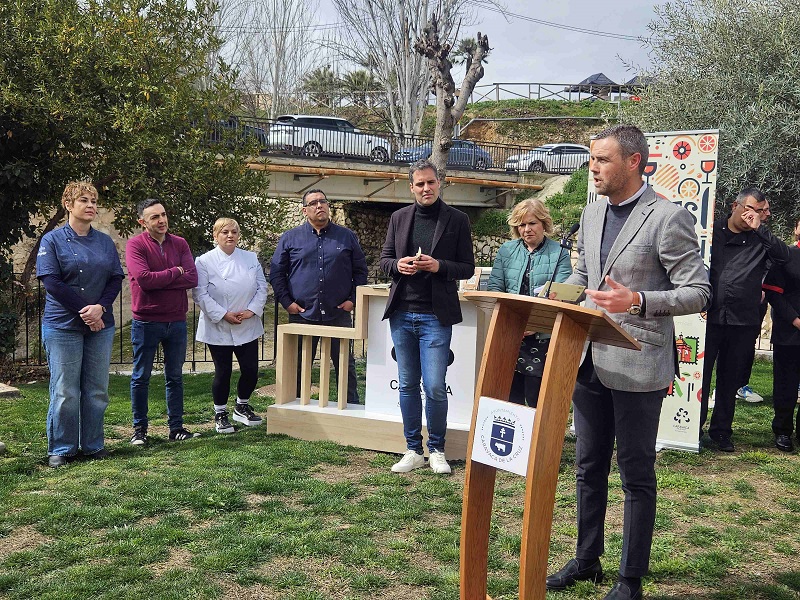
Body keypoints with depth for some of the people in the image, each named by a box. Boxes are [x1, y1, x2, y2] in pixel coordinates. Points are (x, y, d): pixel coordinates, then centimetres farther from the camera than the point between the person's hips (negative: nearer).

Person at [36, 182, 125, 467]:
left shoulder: (105, 242, 11)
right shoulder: (53, 240, -1)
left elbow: (117, 278, 5)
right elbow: (52, 281, -9)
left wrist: (100, 307, -13)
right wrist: (83, 311, -14)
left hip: (100, 325, 4)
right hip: (63, 326, -4)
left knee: (97, 390, 7)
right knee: (64, 391, -1)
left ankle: (93, 444, 18)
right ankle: (61, 449, 10)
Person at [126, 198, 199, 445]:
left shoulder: (180, 244, 5)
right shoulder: (135, 245, -7)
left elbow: (192, 279, -8)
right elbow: (143, 278, -21)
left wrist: (158, 281, -15)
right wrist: (175, 272, -9)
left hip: (177, 321, 4)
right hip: (146, 321, -4)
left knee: (175, 376, 12)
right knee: (141, 378, 6)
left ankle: (176, 427, 20)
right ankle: (139, 428, 17)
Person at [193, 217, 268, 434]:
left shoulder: (251, 259, 7)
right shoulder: (205, 261, -6)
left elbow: (262, 287, 6)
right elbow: (200, 294, -11)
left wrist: (252, 310, -9)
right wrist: (223, 315, -16)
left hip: (248, 327, 4)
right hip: (218, 328, -3)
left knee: (250, 370, 3)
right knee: (223, 372, 2)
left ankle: (242, 407, 27)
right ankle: (220, 414, 21)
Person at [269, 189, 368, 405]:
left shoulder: (347, 237, 8)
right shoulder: (290, 238, 6)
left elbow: (360, 271, 11)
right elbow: (276, 273, 7)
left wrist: (353, 299, 1)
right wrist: (286, 302, -2)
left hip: (339, 314, 0)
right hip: (302, 314, 0)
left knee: (346, 365, 5)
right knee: (300, 367, 8)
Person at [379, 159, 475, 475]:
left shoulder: (457, 220, 1)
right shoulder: (399, 218, 10)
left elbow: (467, 268, 1)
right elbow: (384, 259, 14)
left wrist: (438, 266, -17)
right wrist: (398, 265, -8)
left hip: (435, 315, -4)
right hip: (402, 312, 4)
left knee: (435, 387, -6)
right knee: (407, 385, 9)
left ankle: (437, 450, 12)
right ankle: (413, 450, 19)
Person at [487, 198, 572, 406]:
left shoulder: (559, 254, 2)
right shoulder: (506, 251, 11)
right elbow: (494, 287, 5)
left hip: (542, 337, -3)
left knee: (537, 397, 0)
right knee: (510, 396, 9)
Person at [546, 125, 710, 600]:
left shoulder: (668, 218, -13)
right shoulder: (592, 213, 10)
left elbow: (699, 292, -13)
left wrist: (638, 301, -26)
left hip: (637, 366, -7)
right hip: (590, 360, 7)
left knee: (637, 475, 6)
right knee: (589, 468, 17)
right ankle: (587, 559, 33)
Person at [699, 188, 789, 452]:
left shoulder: (759, 239, 6)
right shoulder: (713, 231, 3)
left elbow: (783, 256, -11)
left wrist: (759, 228, -16)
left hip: (743, 323, 2)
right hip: (708, 318, -1)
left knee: (730, 380, 10)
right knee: (700, 375, 2)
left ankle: (721, 431, 21)